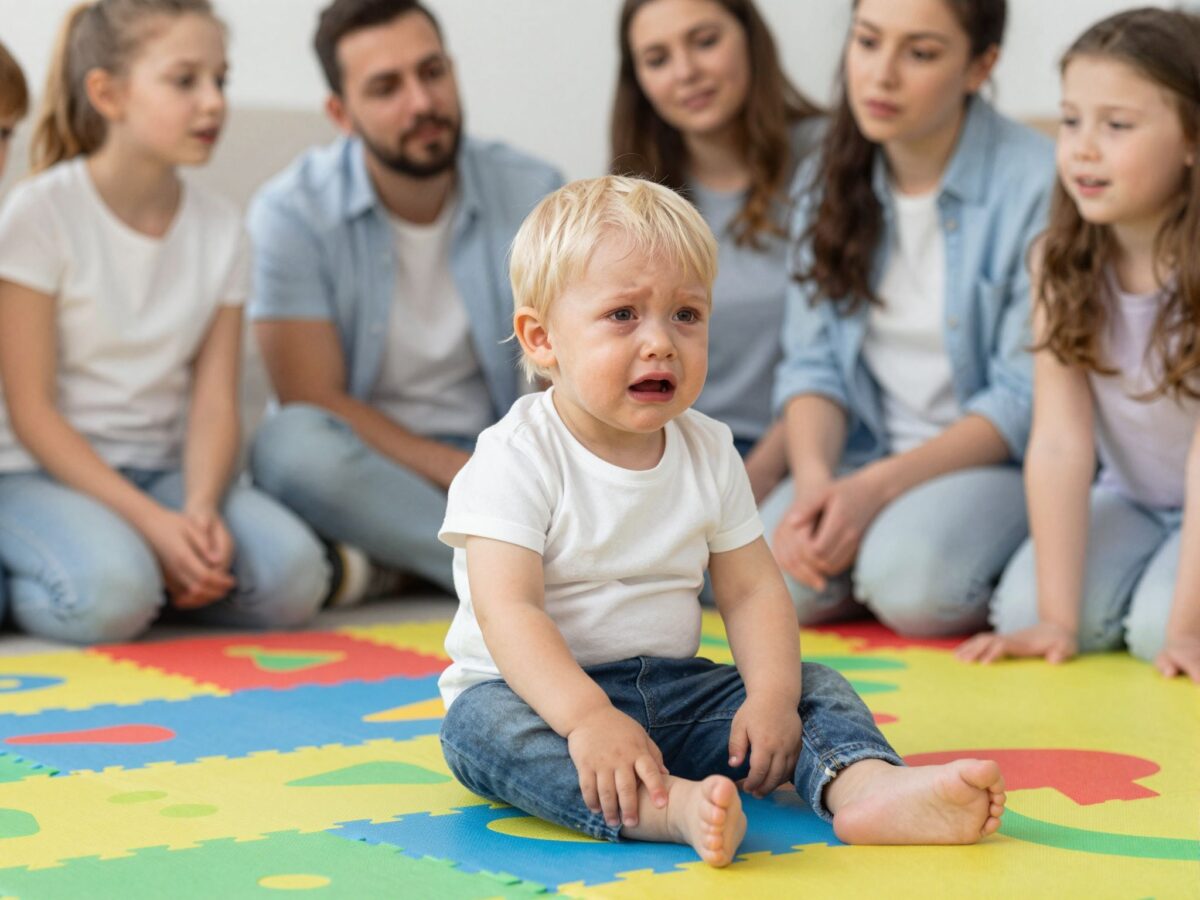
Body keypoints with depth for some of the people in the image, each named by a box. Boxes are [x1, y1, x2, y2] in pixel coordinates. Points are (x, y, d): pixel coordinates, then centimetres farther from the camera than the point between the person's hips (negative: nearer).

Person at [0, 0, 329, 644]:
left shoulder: (218, 228, 5)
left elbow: (214, 403, 0)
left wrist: (200, 509, -22)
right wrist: (151, 521, -23)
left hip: (159, 470, 4)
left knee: (292, 577, -23)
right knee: (108, 591, -36)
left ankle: (160, 574, 3)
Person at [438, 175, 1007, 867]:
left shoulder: (709, 453, 4)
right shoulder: (518, 458, -14)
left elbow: (752, 589, 1)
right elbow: (506, 611, -24)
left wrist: (772, 698, -18)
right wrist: (588, 717, -39)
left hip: (673, 691, 5)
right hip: (543, 690, -5)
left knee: (816, 686, -9)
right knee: (483, 725, -35)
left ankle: (865, 785, -41)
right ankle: (671, 807, -57)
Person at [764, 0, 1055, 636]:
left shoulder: (1035, 183, -13)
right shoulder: (827, 183, 6)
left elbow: (1026, 399, -13)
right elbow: (812, 363, 3)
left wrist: (878, 486, -22)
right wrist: (813, 479, -17)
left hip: (1001, 458, -4)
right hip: (869, 455, 4)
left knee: (910, 574, -33)